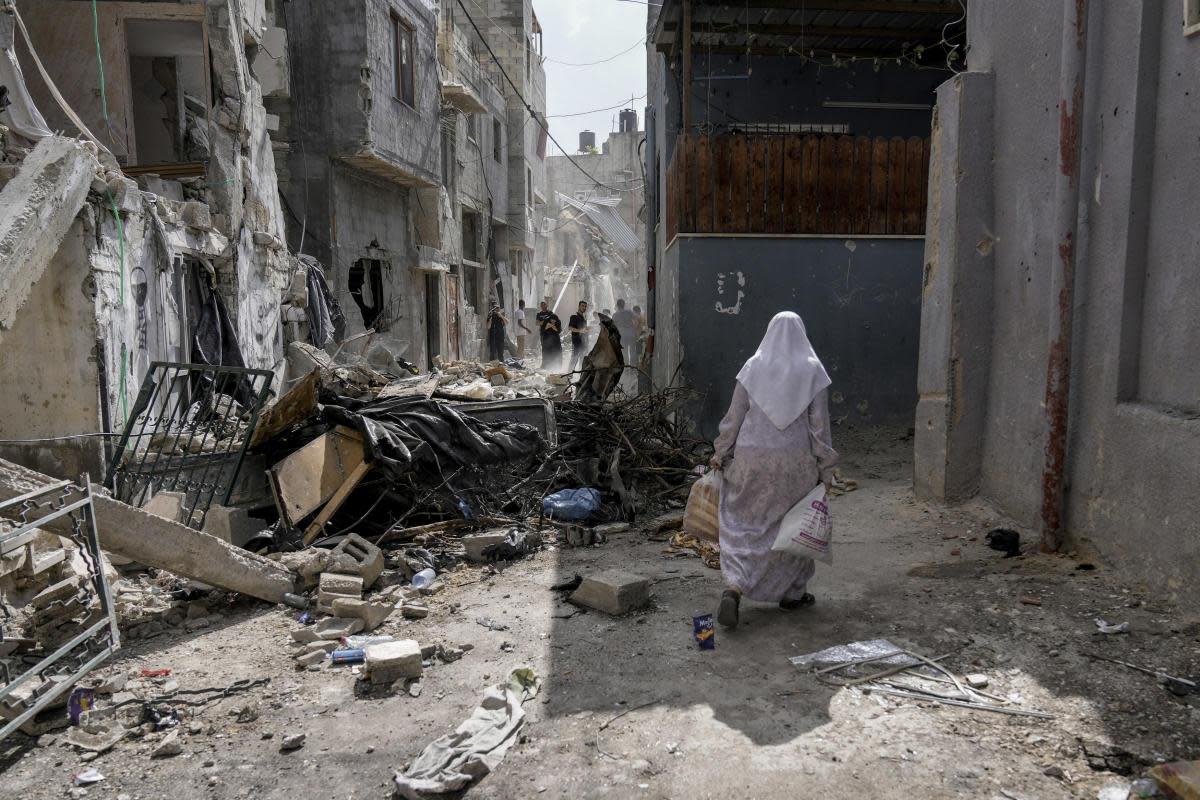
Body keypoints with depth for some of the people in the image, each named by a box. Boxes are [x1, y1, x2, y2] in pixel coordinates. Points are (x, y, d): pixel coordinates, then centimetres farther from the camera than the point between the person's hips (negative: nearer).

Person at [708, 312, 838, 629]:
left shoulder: (753, 367, -1)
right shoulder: (812, 370, -3)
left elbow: (734, 415, 0)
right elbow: (819, 423, -5)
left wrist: (720, 454, 10)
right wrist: (825, 468, 1)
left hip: (753, 460, 1)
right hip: (796, 461, 0)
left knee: (744, 525, 7)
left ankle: (732, 591, -12)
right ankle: (792, 592, 29)